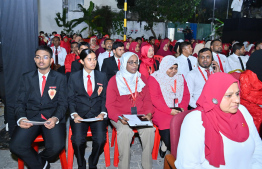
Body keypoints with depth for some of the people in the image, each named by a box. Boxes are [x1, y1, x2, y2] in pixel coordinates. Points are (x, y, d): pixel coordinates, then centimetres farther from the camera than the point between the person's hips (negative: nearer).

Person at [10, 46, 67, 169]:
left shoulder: (60, 78, 10)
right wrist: (21, 118, -11)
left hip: (52, 117, -1)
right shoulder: (26, 78, 15)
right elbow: (20, 102, 10)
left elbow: (63, 103, 3)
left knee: (57, 146, -27)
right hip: (31, 117, 2)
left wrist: (55, 118, -17)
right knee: (16, 146, -23)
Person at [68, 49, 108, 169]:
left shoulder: (102, 76, 10)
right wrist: (74, 114, -10)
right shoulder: (74, 77, 7)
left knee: (100, 140, -22)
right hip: (80, 114, 0)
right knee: (78, 140, -24)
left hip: (97, 114, 1)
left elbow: (105, 97, 8)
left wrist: (102, 113, -8)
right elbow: (71, 98, 6)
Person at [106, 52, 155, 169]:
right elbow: (110, 104, -3)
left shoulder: (142, 79, 13)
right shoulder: (114, 80, 0)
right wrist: (119, 117, -19)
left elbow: (147, 100, 13)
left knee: (149, 129, -26)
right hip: (121, 116, -2)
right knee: (125, 131, -33)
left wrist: (148, 113, -7)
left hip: (140, 115, 3)